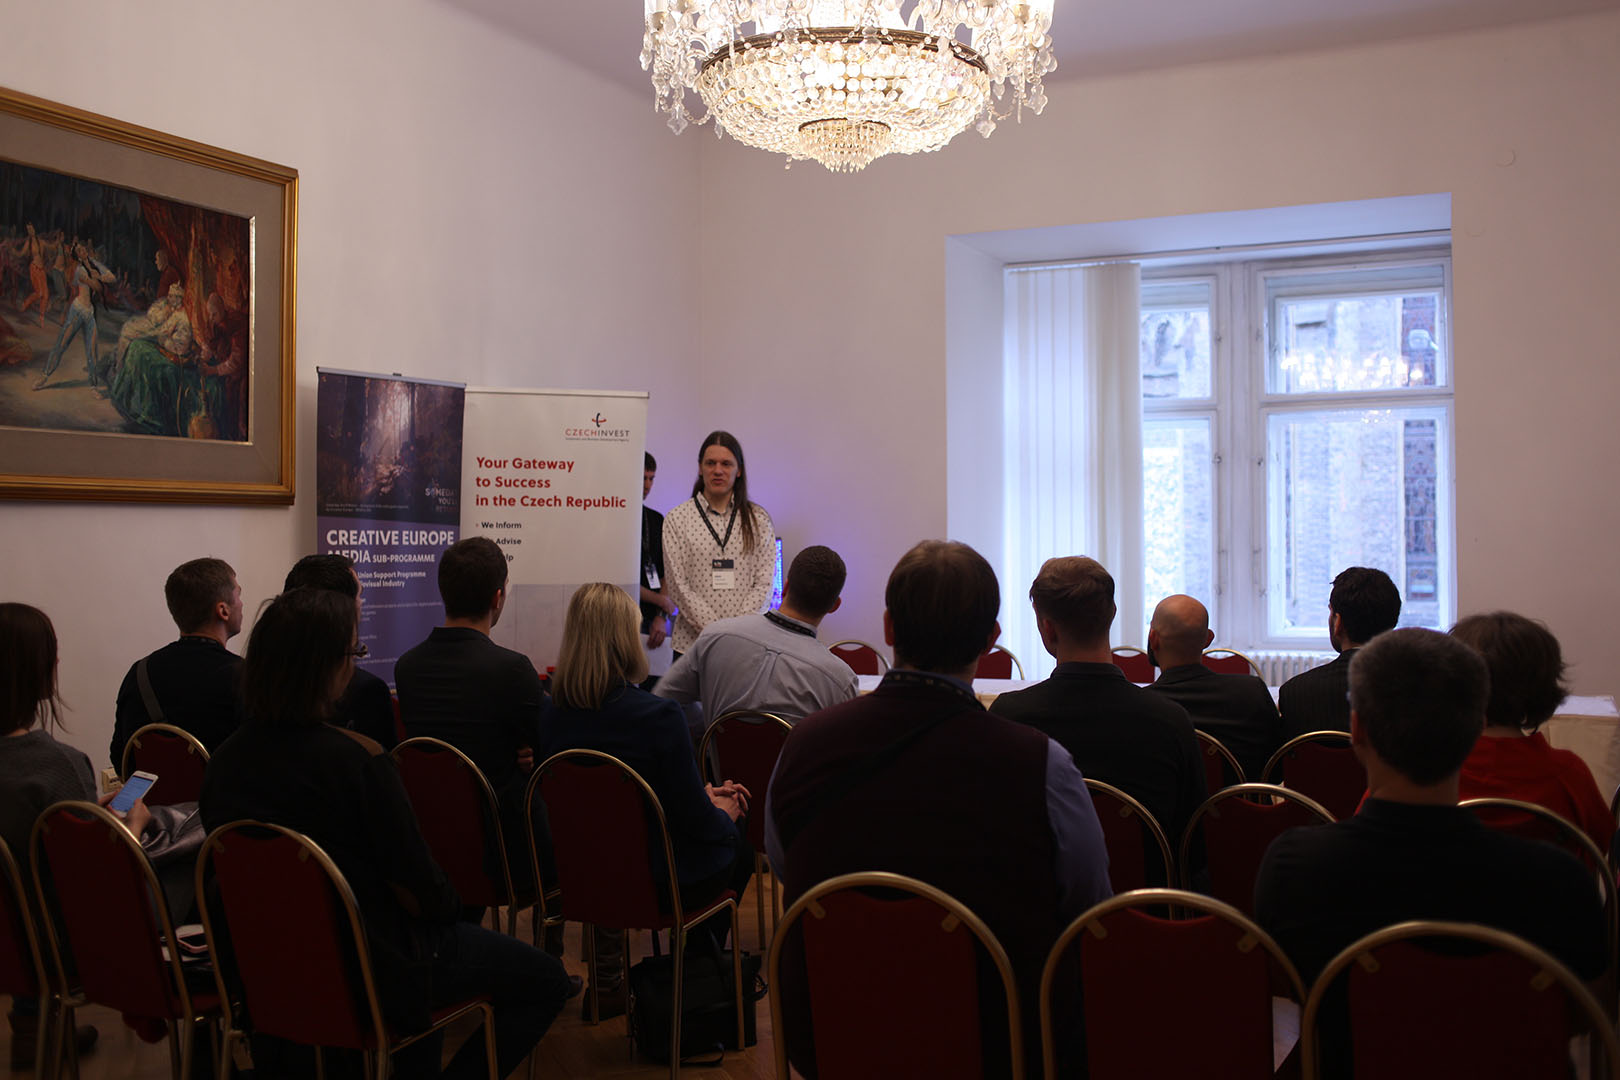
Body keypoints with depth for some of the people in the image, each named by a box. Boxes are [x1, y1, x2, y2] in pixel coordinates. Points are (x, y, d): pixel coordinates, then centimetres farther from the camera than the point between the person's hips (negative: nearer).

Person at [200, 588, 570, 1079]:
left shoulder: (223, 763, -6)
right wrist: (449, 905, 4)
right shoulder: (358, 759, -27)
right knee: (548, 981, 8)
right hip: (373, 972, -7)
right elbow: (418, 892, -19)